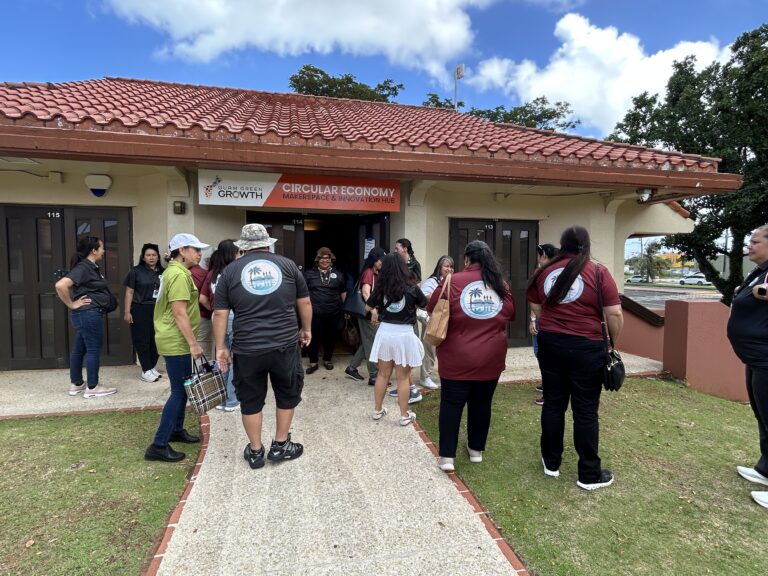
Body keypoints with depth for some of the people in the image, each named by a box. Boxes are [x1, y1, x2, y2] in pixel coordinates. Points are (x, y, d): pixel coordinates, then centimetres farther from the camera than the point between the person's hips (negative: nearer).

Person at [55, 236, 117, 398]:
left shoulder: (91, 267, 13)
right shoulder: (83, 267, -17)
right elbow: (60, 285, -27)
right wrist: (71, 304, -19)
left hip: (88, 314, 10)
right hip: (89, 314, -10)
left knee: (79, 349, 15)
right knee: (93, 349, -2)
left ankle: (76, 384, 25)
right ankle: (92, 388, 7)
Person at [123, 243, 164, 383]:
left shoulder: (163, 272, 9)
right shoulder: (135, 271, 0)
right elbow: (129, 292, -2)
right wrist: (127, 312, -8)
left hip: (158, 311, 3)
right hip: (140, 310, -3)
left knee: (156, 340, 5)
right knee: (142, 340, 2)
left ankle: (152, 367, 20)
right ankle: (146, 370, 9)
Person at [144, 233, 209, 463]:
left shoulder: (174, 271, 16)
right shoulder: (179, 275, -18)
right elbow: (180, 313, -23)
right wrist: (193, 343, -21)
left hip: (175, 339, 10)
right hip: (176, 341, -10)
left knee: (182, 388, 19)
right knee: (180, 391, -5)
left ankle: (176, 430, 32)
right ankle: (159, 445, 2)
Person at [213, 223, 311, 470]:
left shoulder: (231, 270, 4)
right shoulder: (287, 265, 4)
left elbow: (220, 314, 1)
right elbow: (304, 302, 8)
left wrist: (220, 347, 7)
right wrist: (306, 329, 21)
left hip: (247, 349, 1)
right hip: (285, 345, 0)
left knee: (251, 401, 16)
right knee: (288, 395, 19)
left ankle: (255, 451, 29)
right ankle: (280, 445, 28)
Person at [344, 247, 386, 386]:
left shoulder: (376, 274, 13)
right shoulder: (368, 273, -15)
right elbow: (366, 293, -29)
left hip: (373, 313, 9)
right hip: (368, 314, -9)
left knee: (367, 343, 16)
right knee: (373, 344, -2)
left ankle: (351, 368, 27)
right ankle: (374, 376, 7)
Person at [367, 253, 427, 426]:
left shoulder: (381, 288, -4)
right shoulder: (411, 288, -9)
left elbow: (368, 307, 12)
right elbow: (425, 306, 8)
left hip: (385, 332, 2)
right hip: (404, 334, -2)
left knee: (383, 374, 16)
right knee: (403, 377, 8)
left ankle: (377, 411, 29)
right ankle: (404, 415, 19)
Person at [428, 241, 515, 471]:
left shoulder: (453, 281, -9)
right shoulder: (501, 285, 3)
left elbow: (432, 310, 1)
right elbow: (510, 315, 15)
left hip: (457, 359, -3)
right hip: (491, 358, 3)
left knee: (451, 405, 7)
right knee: (482, 404, 17)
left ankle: (447, 456, 9)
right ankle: (476, 450, 31)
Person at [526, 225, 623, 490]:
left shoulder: (544, 271, 3)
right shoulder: (598, 272, -9)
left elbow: (537, 310, 11)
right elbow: (615, 314, -10)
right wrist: (613, 342, 6)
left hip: (550, 344, 4)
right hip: (586, 348, -3)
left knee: (553, 404, 14)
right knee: (586, 411, 6)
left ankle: (551, 463, 28)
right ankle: (589, 474, 19)